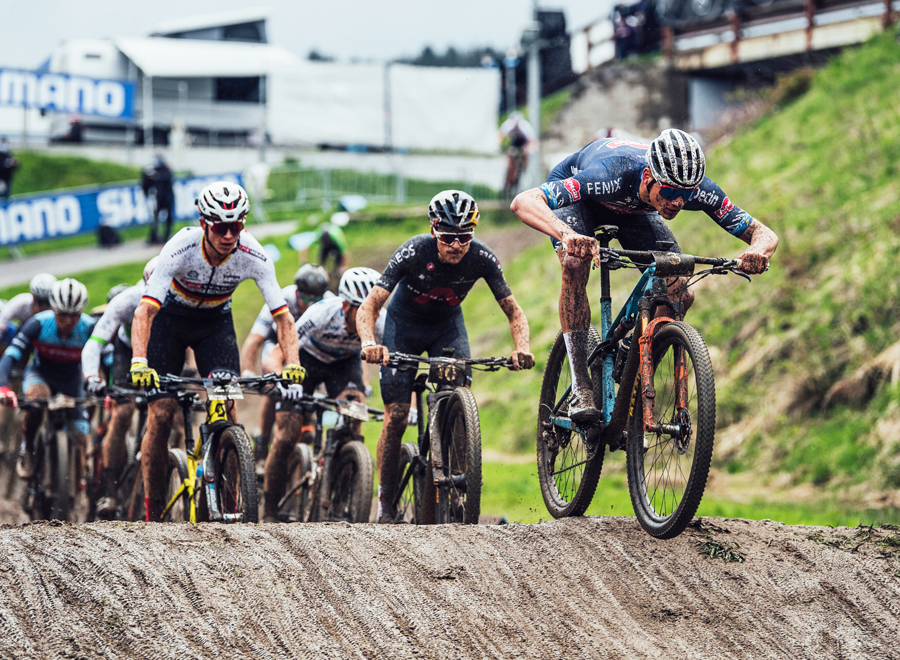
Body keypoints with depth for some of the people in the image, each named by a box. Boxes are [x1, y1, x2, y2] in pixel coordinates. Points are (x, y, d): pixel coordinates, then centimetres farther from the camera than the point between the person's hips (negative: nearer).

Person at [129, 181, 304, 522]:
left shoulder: (253, 256, -28)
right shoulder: (181, 248, -34)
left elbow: (282, 315, -25)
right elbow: (145, 310, -40)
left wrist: (292, 363, -42)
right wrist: (139, 361, -55)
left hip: (215, 321, 2)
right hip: (170, 317, -2)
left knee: (226, 405, -18)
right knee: (161, 414, -9)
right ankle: (153, 512, 3)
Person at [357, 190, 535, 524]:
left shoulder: (481, 257, -26)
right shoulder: (414, 252, -32)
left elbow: (513, 310, -19)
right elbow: (369, 306, -34)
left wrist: (522, 348, -39)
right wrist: (369, 343, -54)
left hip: (447, 324, 2)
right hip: (404, 324, -2)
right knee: (397, 415, -10)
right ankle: (385, 504, 2)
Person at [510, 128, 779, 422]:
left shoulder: (698, 189, -35)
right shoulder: (612, 177, -46)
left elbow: (764, 234, -29)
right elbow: (523, 202, -53)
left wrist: (759, 250, -54)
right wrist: (567, 235, -72)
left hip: (633, 209, 4)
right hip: (577, 196, -3)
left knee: (681, 296, -16)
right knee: (575, 265, -34)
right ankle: (580, 388, -26)